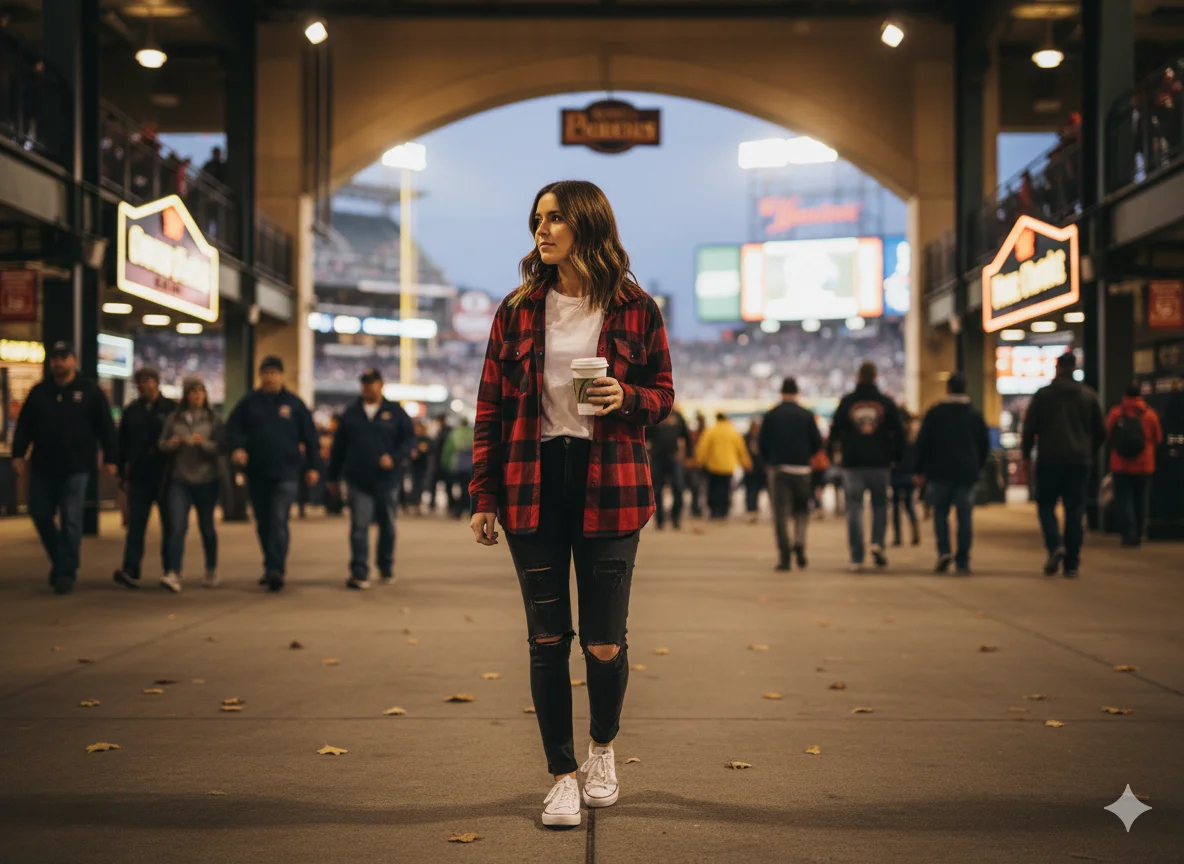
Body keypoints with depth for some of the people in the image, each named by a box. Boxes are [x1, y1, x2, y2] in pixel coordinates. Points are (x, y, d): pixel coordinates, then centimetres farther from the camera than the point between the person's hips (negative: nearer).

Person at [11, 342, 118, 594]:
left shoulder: (90, 391, 1)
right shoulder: (39, 392, 10)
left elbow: (106, 427, -1)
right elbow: (24, 426, 11)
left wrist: (111, 459, -7)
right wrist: (18, 454, 1)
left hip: (76, 468, -4)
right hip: (43, 466, 4)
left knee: (70, 520, -5)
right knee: (40, 515, 6)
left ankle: (66, 572, 1)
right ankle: (60, 560, 26)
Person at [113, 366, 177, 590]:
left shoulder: (171, 409, -1)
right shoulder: (132, 411, 10)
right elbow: (123, 443, 13)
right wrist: (122, 472, 10)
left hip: (166, 476, -3)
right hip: (139, 477, 3)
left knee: (169, 525, 3)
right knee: (136, 523, -3)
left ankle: (169, 572, 8)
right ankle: (130, 571, -6)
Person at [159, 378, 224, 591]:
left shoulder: (214, 419, 3)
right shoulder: (173, 419, 7)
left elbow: (220, 448, -4)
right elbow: (162, 445, 9)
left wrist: (203, 443, -23)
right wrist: (171, 444, -13)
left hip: (207, 480, 0)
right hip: (180, 480, 0)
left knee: (207, 527, 9)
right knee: (177, 527, -11)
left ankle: (212, 572, 25)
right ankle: (173, 574, -18)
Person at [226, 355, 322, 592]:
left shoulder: (293, 403, 5)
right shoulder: (249, 402, 8)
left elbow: (310, 436, 7)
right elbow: (233, 428, 4)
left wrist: (314, 466, 3)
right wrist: (236, 447, -17)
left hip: (285, 473, -3)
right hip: (256, 473, 3)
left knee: (279, 522, -13)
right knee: (263, 524, 10)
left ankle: (276, 570, -17)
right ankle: (272, 566, 23)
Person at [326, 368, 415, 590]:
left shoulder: (395, 412, 3)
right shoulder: (351, 414, 8)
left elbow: (409, 439, 2)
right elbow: (339, 447, 12)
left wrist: (395, 457, -15)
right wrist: (333, 477, 13)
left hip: (387, 480, 0)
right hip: (359, 482, 0)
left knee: (388, 527, 11)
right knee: (359, 527, -8)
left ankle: (386, 568, 28)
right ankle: (359, 574, -9)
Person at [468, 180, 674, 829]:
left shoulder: (635, 310, 1)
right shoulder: (518, 310, 5)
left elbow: (663, 394, 9)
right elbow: (491, 405, 6)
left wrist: (626, 399, -14)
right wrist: (483, 496, 2)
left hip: (608, 487, -1)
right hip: (533, 486, 1)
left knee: (605, 643, 2)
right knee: (547, 641, 3)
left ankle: (602, 750, 31)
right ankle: (562, 776, 18)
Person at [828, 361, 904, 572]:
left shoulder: (846, 402, 1)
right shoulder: (886, 403, 3)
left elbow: (835, 430, 2)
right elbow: (898, 433, 3)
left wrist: (830, 453, 16)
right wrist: (895, 457, 13)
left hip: (853, 465, 0)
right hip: (879, 464, 0)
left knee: (854, 509, 3)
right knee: (880, 505, 15)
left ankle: (856, 558, -1)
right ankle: (877, 543, -7)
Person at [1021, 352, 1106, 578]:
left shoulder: (1043, 395, -1)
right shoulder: (1089, 396, 7)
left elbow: (1029, 428, -3)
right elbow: (1101, 432, 10)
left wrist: (1026, 455, 9)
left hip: (1049, 460, -2)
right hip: (1080, 461, 2)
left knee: (1046, 505, 8)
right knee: (1075, 510, 4)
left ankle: (1055, 545, -17)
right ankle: (1071, 564, 3)